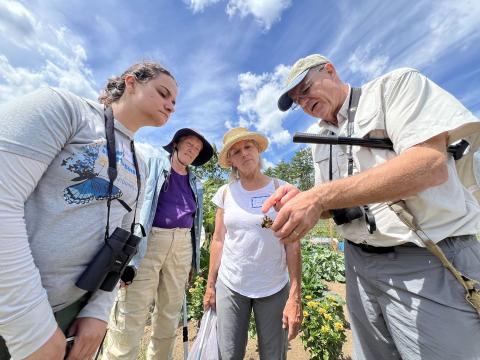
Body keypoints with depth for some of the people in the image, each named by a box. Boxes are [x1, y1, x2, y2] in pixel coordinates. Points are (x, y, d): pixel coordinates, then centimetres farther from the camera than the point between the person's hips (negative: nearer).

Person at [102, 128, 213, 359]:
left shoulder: (195, 184, 16)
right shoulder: (152, 165, 6)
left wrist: (193, 260, 16)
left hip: (182, 246, 5)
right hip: (148, 242, -4)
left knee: (170, 315, 15)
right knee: (130, 318, -3)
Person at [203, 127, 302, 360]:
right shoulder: (225, 193, -2)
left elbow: (292, 245, -8)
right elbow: (218, 241, 2)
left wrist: (295, 296, -10)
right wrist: (210, 284, 5)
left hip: (275, 288, 0)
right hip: (229, 285, 1)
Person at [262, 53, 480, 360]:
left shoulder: (396, 85, -5)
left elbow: (431, 164, -22)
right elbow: (335, 203, 10)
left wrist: (319, 197, -28)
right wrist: (302, 201, -12)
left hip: (428, 261, -5)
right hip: (360, 262, 6)